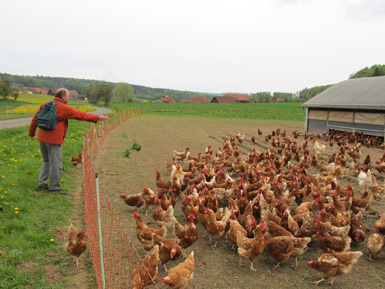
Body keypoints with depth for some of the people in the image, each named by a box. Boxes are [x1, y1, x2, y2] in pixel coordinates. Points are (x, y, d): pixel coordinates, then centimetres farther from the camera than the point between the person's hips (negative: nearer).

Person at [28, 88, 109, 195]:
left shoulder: (46, 104, 10)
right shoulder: (64, 108, -11)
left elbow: (35, 118, 16)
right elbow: (80, 115, -9)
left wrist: (31, 132, 29)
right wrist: (98, 118, -3)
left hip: (42, 138, 8)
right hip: (54, 140, -8)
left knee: (46, 162, 22)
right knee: (56, 164, 2)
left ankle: (42, 183, 24)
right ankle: (54, 187, 11)